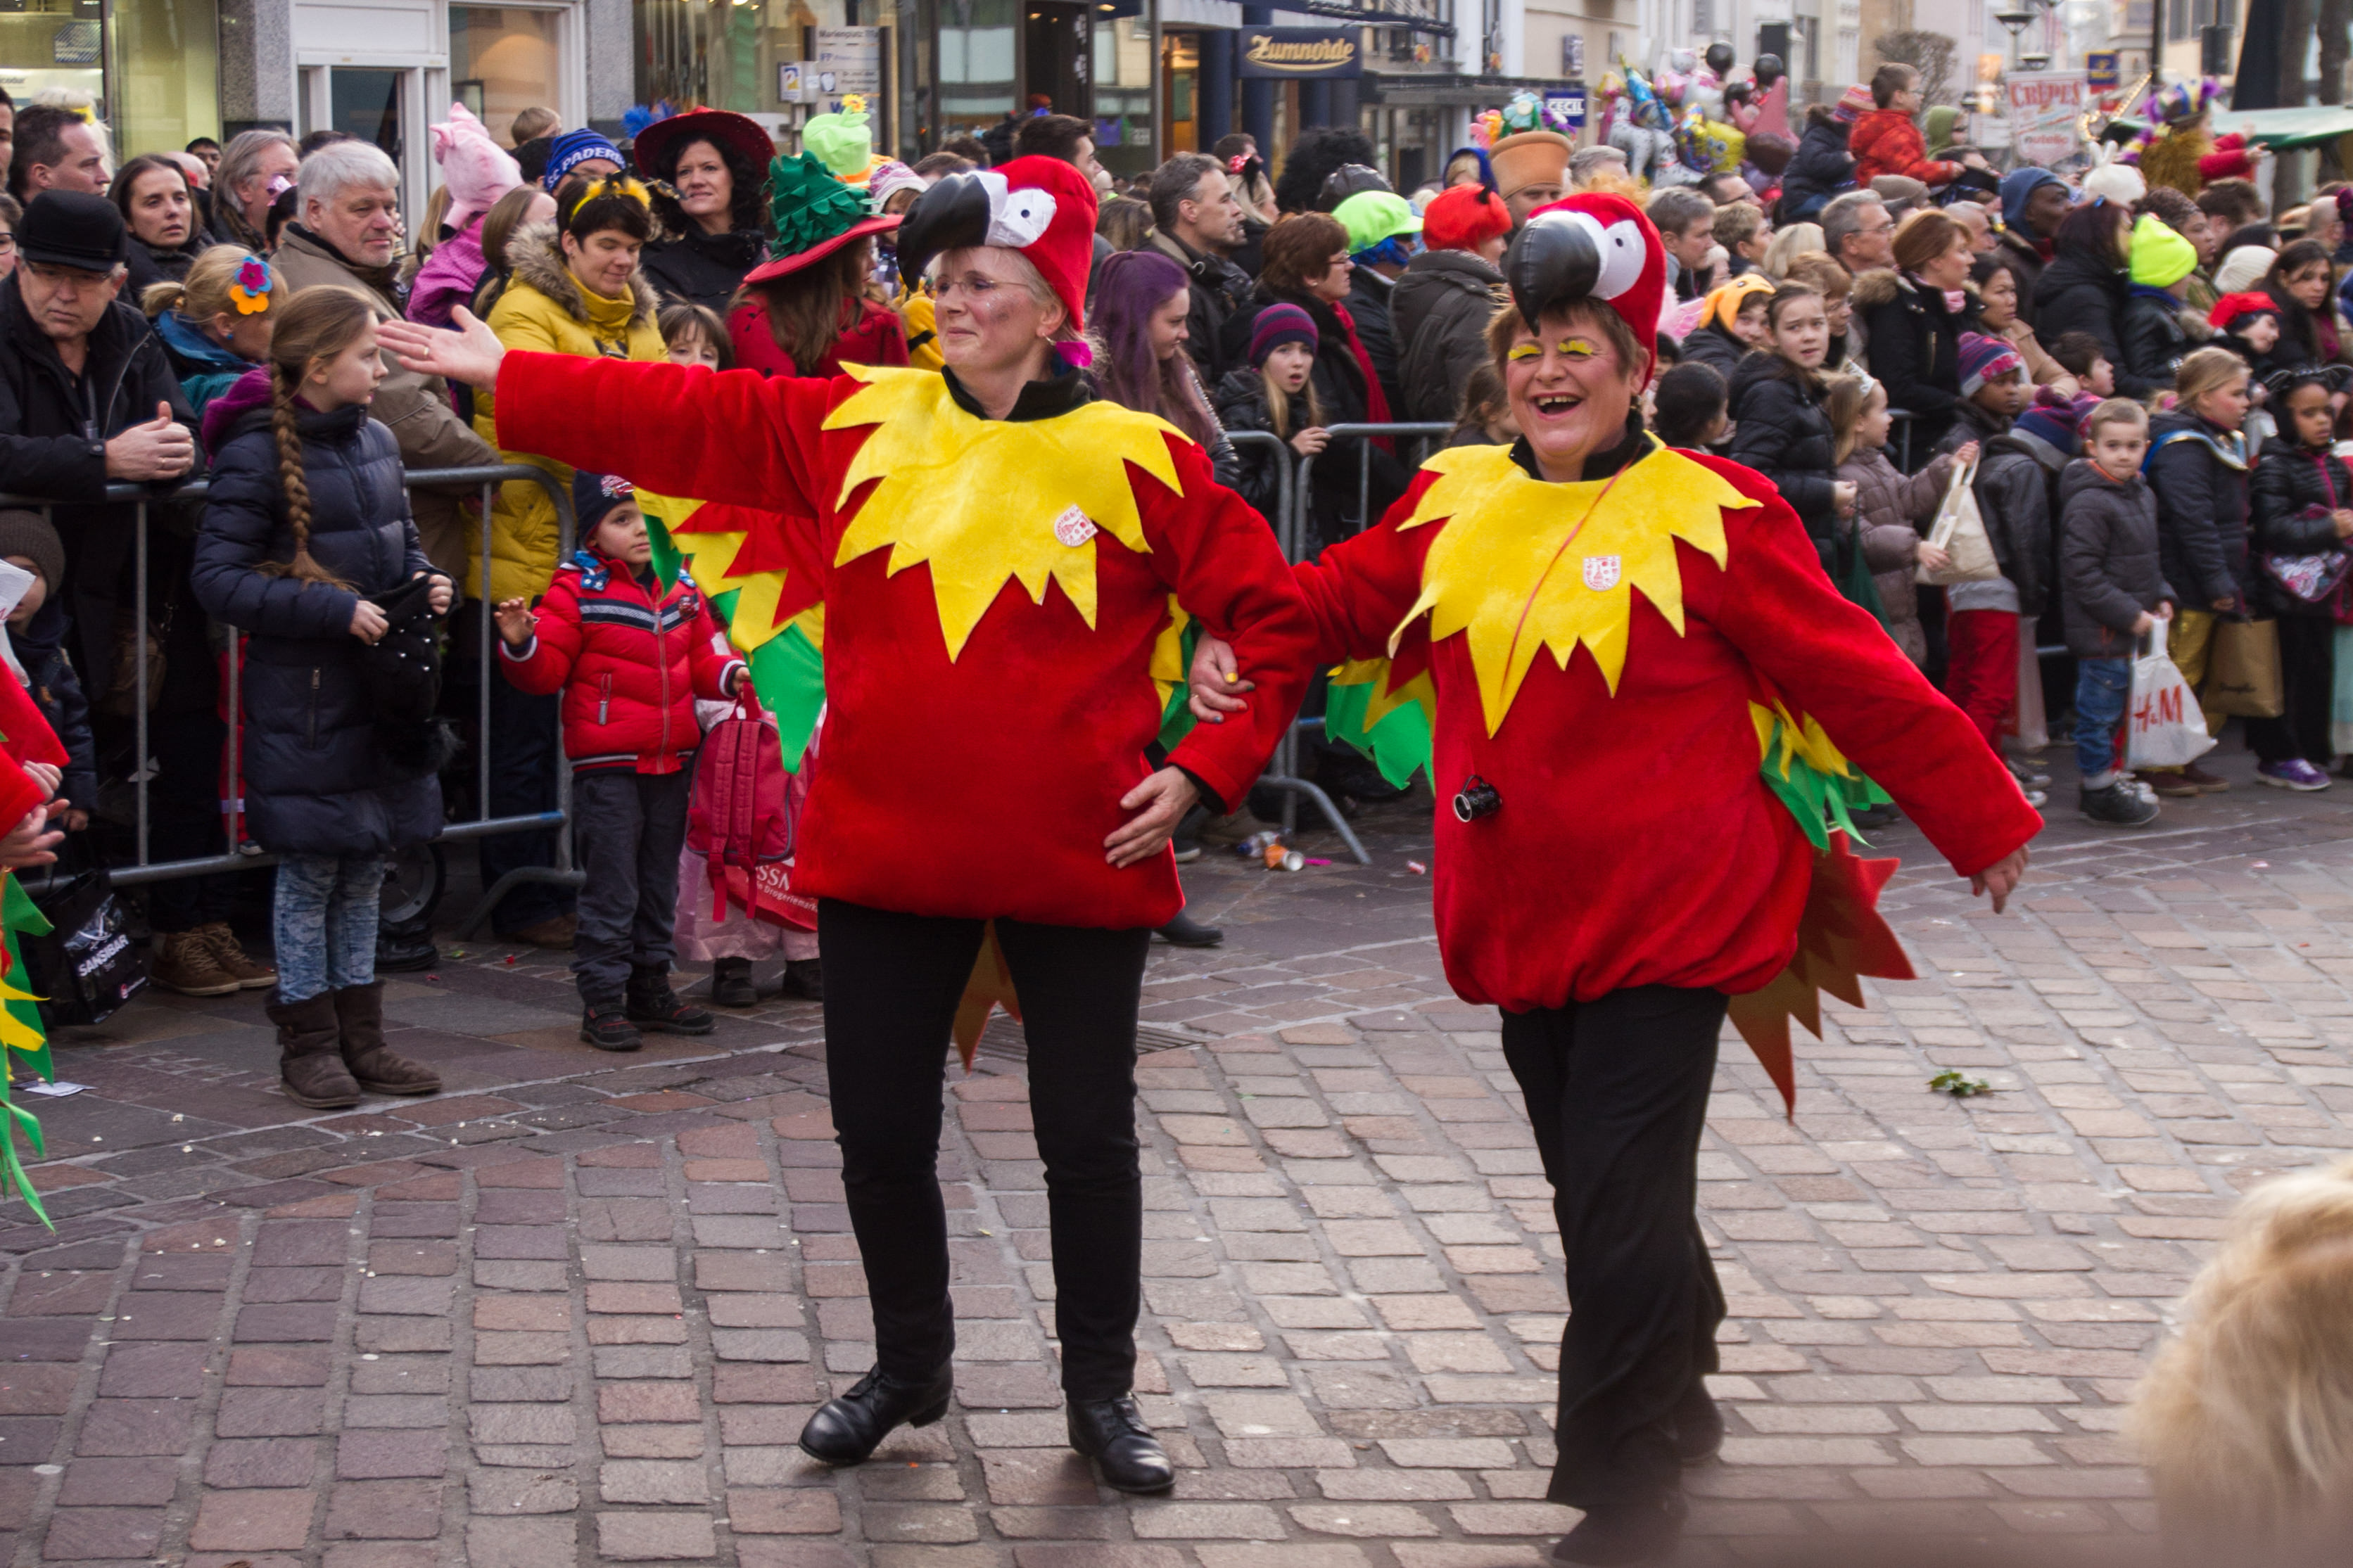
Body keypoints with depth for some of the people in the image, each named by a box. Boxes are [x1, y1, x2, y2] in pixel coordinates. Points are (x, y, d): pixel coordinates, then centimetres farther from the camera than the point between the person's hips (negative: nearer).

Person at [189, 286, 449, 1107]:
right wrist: (338, 612, -21)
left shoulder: (376, 441, 9)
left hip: (383, 692, 7)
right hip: (302, 699, -7)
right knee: (309, 870, 1)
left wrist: (426, 580, 1)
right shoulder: (257, 454, -13)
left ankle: (360, 1035, 21)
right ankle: (308, 1042, 12)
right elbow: (217, 577, -16)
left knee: (365, 868, 12)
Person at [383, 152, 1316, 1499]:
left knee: (1088, 1136, 7)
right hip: (888, 849, 3)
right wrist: (504, 374, 0)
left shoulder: (1138, 464, -7)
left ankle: (1103, 1393, 25)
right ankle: (910, 1368, 33)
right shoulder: (856, 426, 1)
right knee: (882, 1129, 12)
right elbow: (677, 415, 2)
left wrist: (1203, 771, -9)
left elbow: (1274, 616, -3)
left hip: (1079, 864, -3)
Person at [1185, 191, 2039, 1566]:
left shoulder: (1714, 516, -9)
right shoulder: (1454, 501, 6)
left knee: (1621, 1211, -8)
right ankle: (1678, 1398, 44)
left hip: (1665, 922, -6)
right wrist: (1248, 651, -2)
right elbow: (1345, 597, 19)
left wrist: (1983, 821, 2)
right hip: (1522, 921, 6)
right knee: (1599, 1189, 19)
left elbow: (1857, 682, -4)